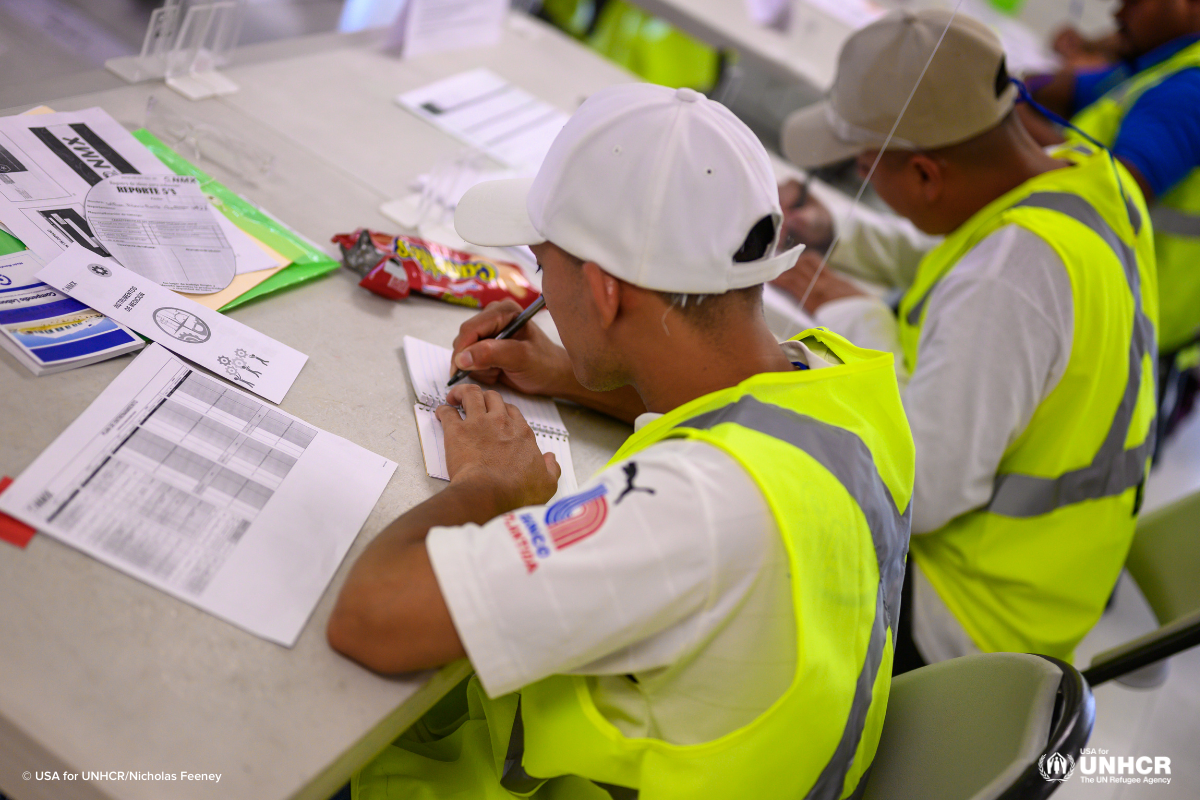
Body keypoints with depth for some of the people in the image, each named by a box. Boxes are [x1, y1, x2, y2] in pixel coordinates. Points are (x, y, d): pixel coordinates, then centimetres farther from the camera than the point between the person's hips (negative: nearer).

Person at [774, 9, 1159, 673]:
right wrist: (838, 238, 10)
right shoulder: (1093, 178, -4)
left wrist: (851, 315, -23)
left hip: (969, 622, -9)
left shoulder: (1005, 281, -35)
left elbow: (915, 495, -32)